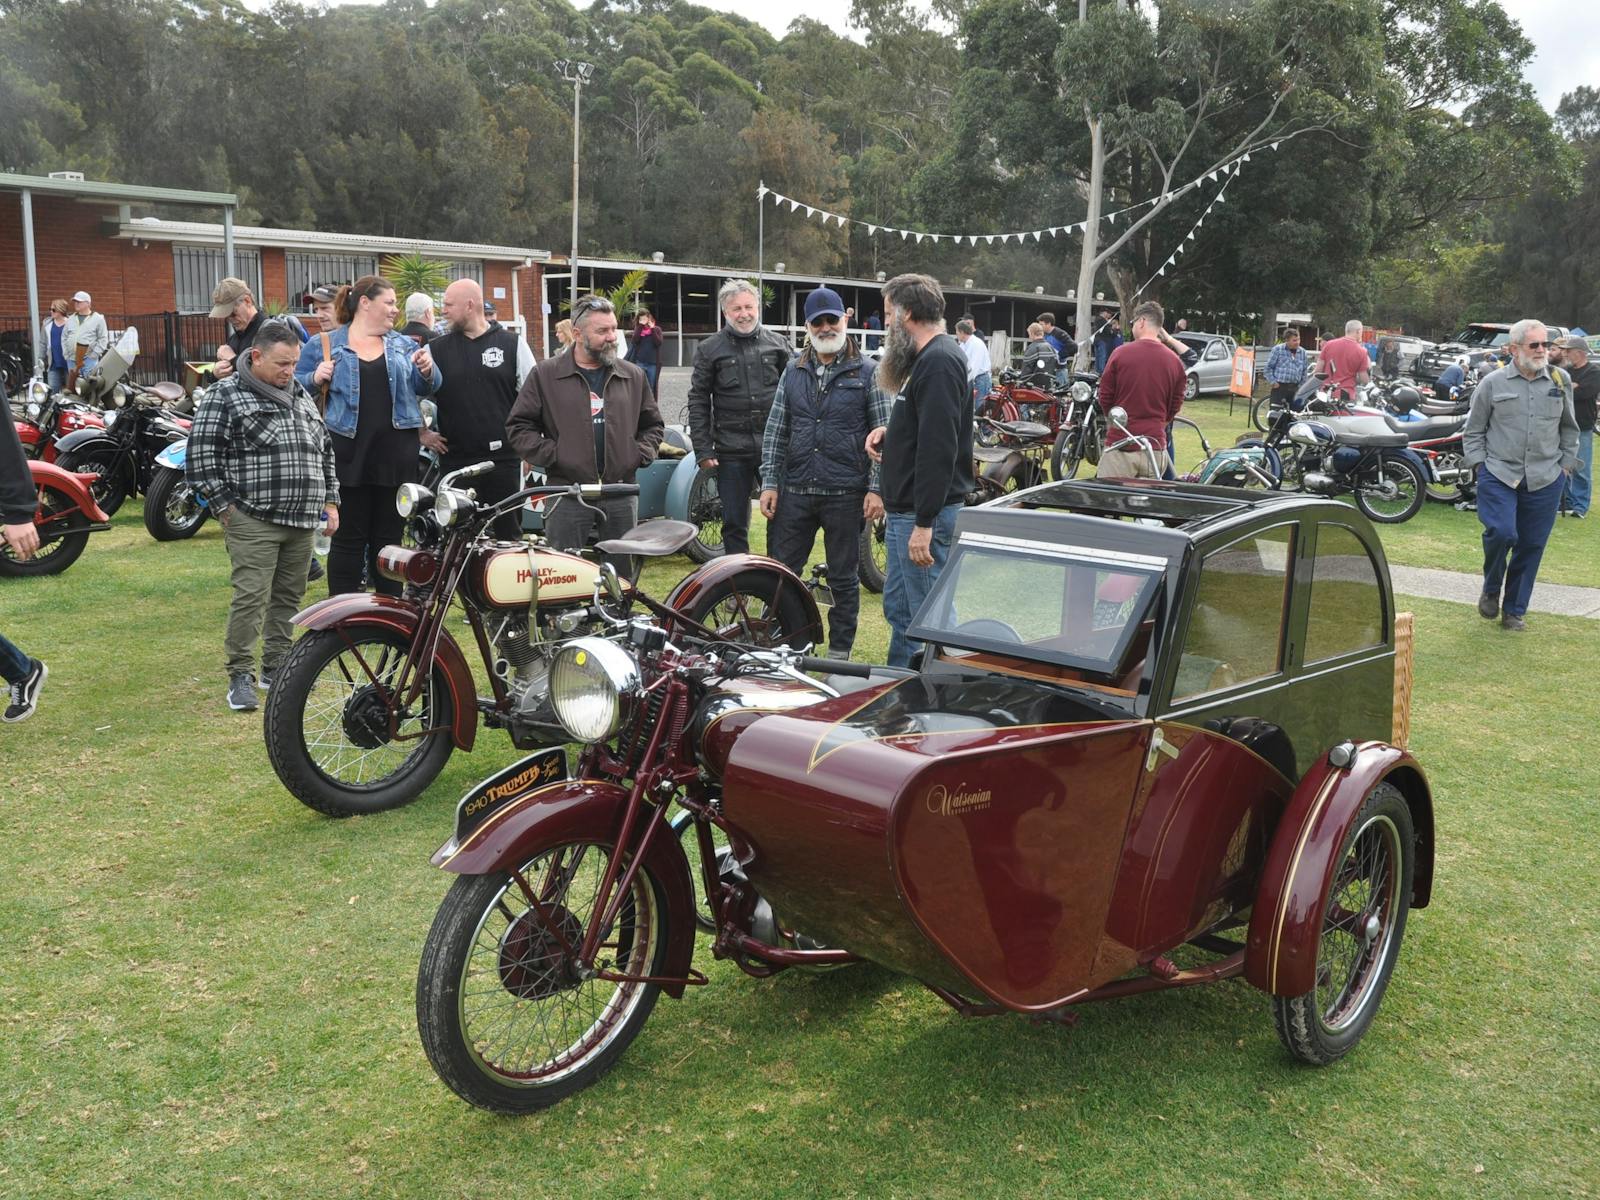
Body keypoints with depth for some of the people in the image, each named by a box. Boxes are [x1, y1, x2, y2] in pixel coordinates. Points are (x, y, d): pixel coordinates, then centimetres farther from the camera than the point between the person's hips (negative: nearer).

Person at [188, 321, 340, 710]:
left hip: (302, 520, 6)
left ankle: (276, 667, 22)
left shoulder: (300, 395, 17)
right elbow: (202, 454, -7)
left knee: (288, 597, 11)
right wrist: (224, 506, -9)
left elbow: (325, 448, 24)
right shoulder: (226, 396, -4)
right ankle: (240, 676, -3)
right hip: (254, 522, -6)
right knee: (251, 597, -9)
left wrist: (330, 500, 18)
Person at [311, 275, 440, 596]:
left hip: (396, 455, 3)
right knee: (349, 539, 1)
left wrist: (428, 371, -11)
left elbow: (428, 387, 9)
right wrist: (316, 379, -14)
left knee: (389, 539, 10)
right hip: (349, 455, -3)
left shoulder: (403, 345, 14)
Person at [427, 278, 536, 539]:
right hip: (455, 462, 2)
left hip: (504, 460, -2)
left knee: (508, 534, 2)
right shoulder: (436, 348, 8)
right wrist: (421, 432, 8)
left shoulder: (512, 344, 3)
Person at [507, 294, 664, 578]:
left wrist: (641, 455, 4)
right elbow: (519, 426, 1)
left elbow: (653, 424, 21)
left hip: (621, 493, 3)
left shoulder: (633, 376, 11)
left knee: (622, 573, 10)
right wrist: (551, 455, -8)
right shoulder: (545, 375, 1)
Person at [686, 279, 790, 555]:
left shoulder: (777, 344, 8)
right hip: (732, 452, -1)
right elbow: (698, 402, 4)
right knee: (734, 524, 5)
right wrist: (702, 450, -3)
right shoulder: (709, 349, 5)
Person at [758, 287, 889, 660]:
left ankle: (839, 651, 19)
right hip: (795, 491, 3)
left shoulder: (866, 372, -1)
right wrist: (769, 482, 3)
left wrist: (876, 489, -10)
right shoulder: (793, 372, 10)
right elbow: (775, 431, 10)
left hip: (846, 494, -3)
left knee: (844, 578, 8)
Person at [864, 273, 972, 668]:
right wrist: (890, 431, 8)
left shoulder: (939, 362, -18)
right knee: (899, 607, 20)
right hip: (906, 512, 11)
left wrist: (924, 524, -27)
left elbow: (939, 448, -25)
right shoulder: (930, 357, 16)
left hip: (924, 515, -11)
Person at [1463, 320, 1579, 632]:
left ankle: (1514, 611, 18)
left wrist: (1566, 463, 12)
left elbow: (1569, 427, 18)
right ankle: (1490, 589, 9)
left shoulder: (1560, 380, 7)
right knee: (1501, 533, -20)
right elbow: (1473, 429, 7)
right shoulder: (1493, 383, 0)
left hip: (1546, 480, 3)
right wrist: (1479, 463, -1)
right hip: (1499, 475, -3)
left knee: (1531, 545, 5)